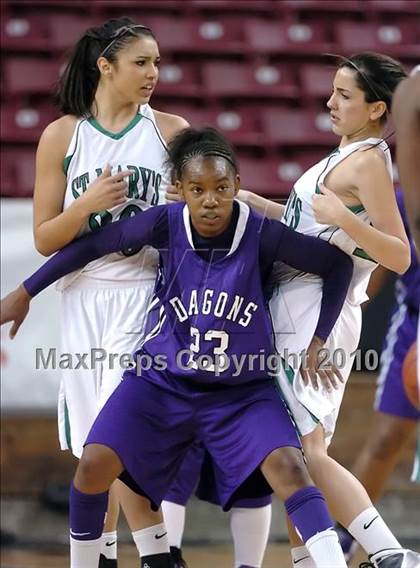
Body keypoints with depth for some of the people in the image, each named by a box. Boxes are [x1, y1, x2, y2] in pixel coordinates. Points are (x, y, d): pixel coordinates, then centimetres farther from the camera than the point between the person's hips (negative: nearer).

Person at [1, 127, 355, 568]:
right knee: (95, 464, -15)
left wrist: (317, 342, -6)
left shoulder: (261, 235, -18)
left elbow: (338, 263, -5)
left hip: (241, 391, -1)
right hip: (161, 379, 1)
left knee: (286, 466, -24)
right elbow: (90, 244, -2)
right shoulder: (166, 224, -14)